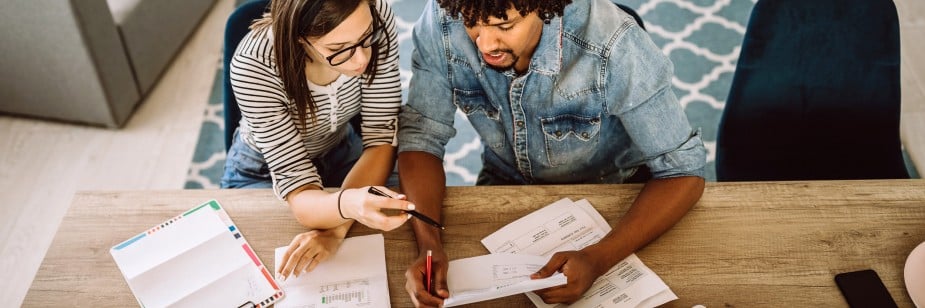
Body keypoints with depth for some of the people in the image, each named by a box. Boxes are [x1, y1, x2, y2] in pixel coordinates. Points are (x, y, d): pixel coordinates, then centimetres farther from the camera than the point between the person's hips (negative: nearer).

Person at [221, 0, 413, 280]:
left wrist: (336, 228, -34)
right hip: (264, 171, -2)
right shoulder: (253, 66, -35)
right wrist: (347, 204, -57)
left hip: (340, 151, 3)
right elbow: (296, 184, -35)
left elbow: (381, 136, -23)